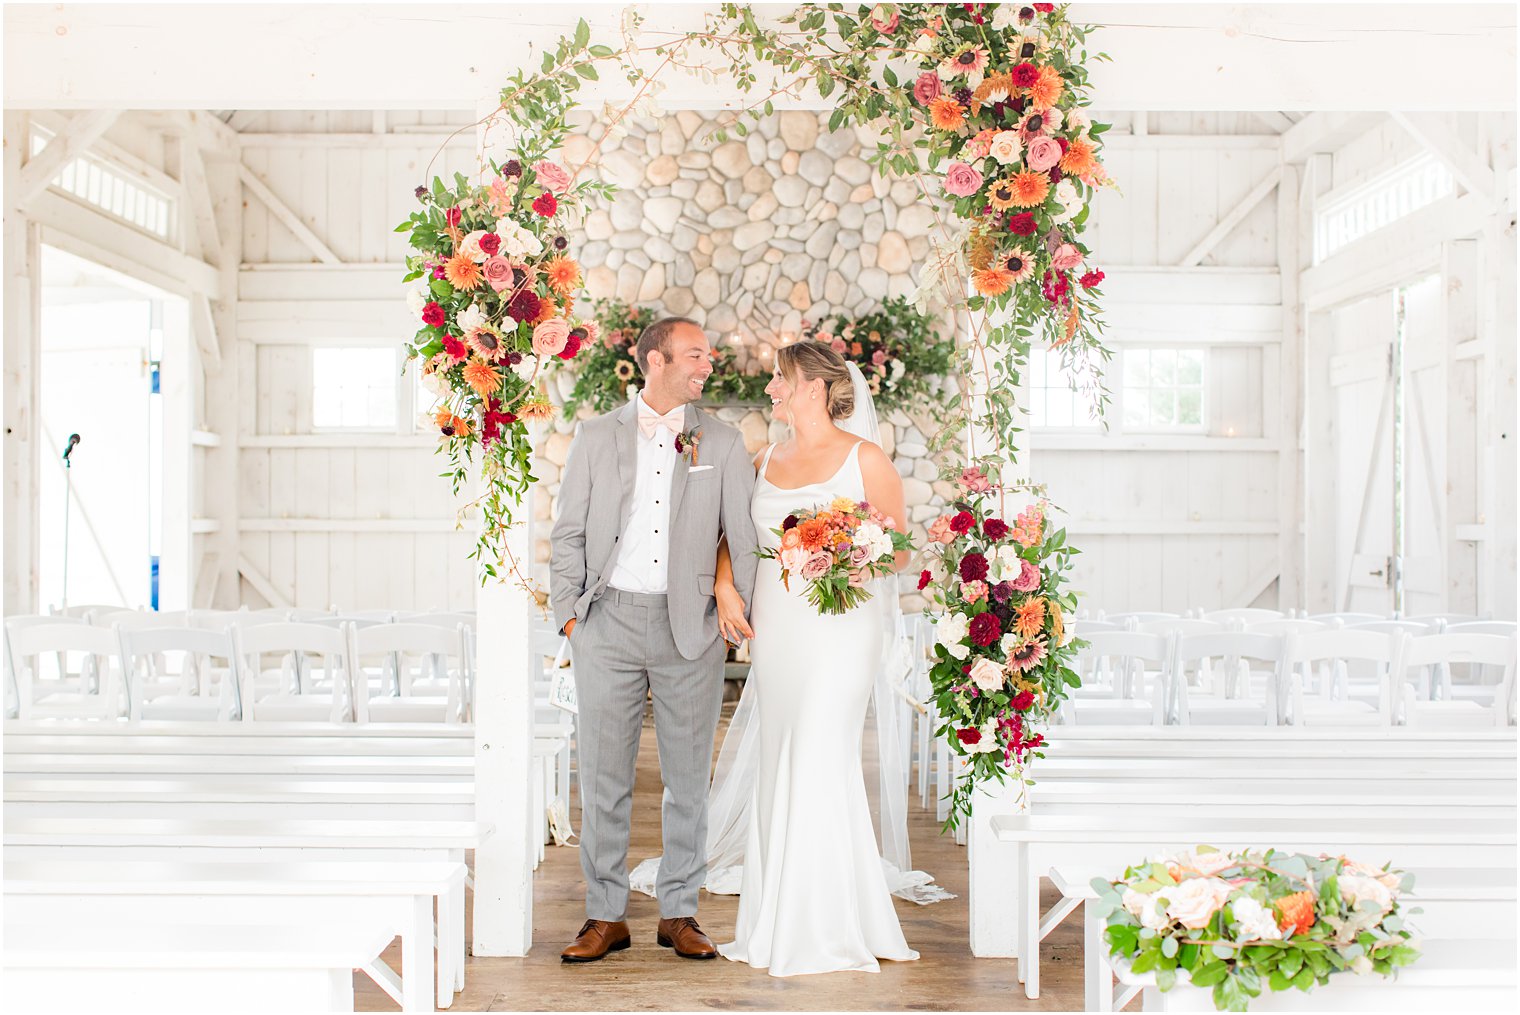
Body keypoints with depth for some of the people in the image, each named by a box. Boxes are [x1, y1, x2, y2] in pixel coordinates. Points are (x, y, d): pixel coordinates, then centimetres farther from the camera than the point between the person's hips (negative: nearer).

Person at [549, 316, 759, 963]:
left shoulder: (722, 443, 9)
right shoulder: (598, 437, 8)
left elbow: (746, 536, 7)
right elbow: (569, 534, 7)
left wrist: (742, 608, -2)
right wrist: (568, 614, -1)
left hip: (690, 627, 1)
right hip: (609, 623, 0)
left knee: (689, 778, 6)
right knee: (603, 776, 3)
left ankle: (680, 914, 19)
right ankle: (606, 916, 15)